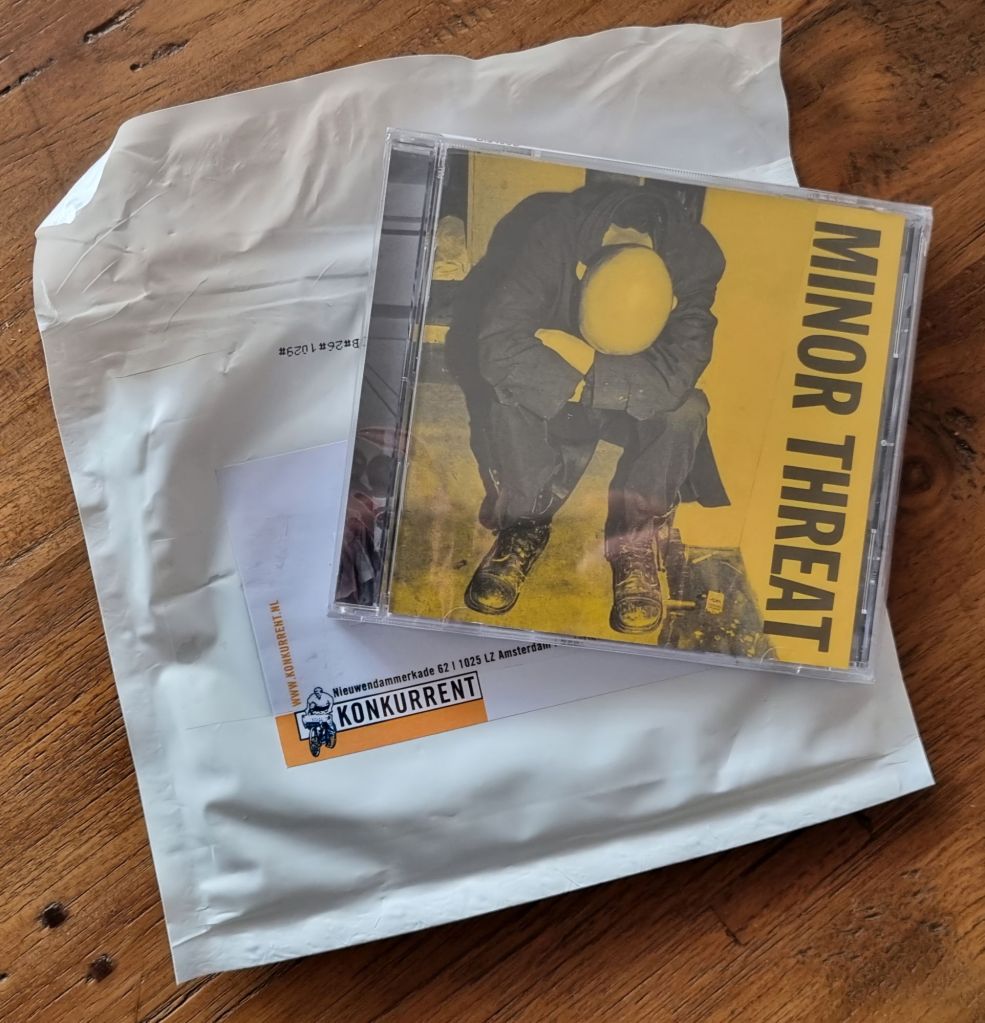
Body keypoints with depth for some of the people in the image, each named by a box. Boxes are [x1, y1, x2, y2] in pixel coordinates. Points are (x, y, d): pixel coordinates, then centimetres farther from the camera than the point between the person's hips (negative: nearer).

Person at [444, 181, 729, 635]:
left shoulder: (695, 259, -25)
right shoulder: (552, 237, -28)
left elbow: (671, 380, -36)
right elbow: (499, 347, -35)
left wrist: (581, 357, -34)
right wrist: (579, 386, -32)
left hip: (636, 406, 1)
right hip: (549, 394, 0)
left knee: (685, 411, -30)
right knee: (508, 392, -32)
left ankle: (637, 543, -12)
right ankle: (523, 526, -12)